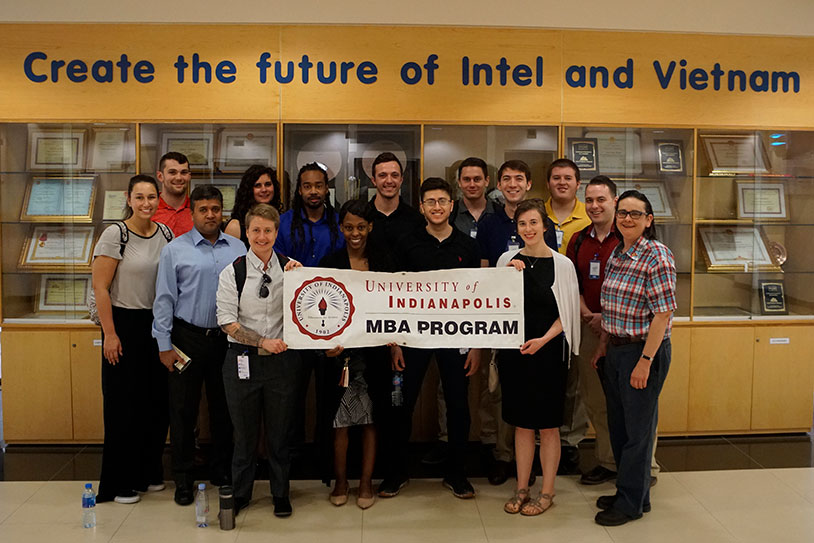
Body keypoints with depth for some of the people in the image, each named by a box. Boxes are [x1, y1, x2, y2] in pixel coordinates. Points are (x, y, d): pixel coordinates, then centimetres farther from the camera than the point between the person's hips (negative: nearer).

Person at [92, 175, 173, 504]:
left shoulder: (165, 233, 5)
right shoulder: (115, 234, -10)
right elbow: (99, 287, -11)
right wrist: (110, 334, -14)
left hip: (158, 325, 5)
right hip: (125, 324, -5)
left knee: (157, 401, 10)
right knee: (124, 405, 2)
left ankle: (150, 473, 26)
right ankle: (119, 484, 16)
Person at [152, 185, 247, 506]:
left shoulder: (238, 248, 7)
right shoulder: (175, 250, 0)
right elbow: (164, 299, -1)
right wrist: (164, 345, -5)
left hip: (228, 338, 2)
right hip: (188, 339, -2)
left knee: (224, 408, 11)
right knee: (183, 410, 5)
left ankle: (222, 470, 27)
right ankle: (183, 479, 18)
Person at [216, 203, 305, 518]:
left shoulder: (290, 268, 3)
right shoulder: (232, 272, -2)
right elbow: (226, 321, -6)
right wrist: (263, 342, -16)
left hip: (283, 359, 1)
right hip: (243, 360, -1)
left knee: (281, 431, 11)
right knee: (245, 431, 11)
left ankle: (280, 493, 29)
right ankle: (240, 493, 30)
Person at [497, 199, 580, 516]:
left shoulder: (561, 264, -4)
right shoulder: (507, 259, 4)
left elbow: (567, 313, -3)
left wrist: (543, 340, -16)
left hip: (548, 352, -3)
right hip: (513, 350, 3)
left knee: (547, 425, 6)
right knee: (522, 423, 12)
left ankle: (547, 493, 19)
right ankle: (521, 489, 24)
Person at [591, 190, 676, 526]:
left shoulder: (657, 256, -15)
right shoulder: (617, 253, 9)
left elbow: (663, 313, -19)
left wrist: (645, 360, -20)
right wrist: (603, 347, 14)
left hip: (644, 351, -8)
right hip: (615, 350, 8)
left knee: (637, 428, 5)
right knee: (618, 425, 17)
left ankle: (631, 503, 19)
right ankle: (629, 491, 34)